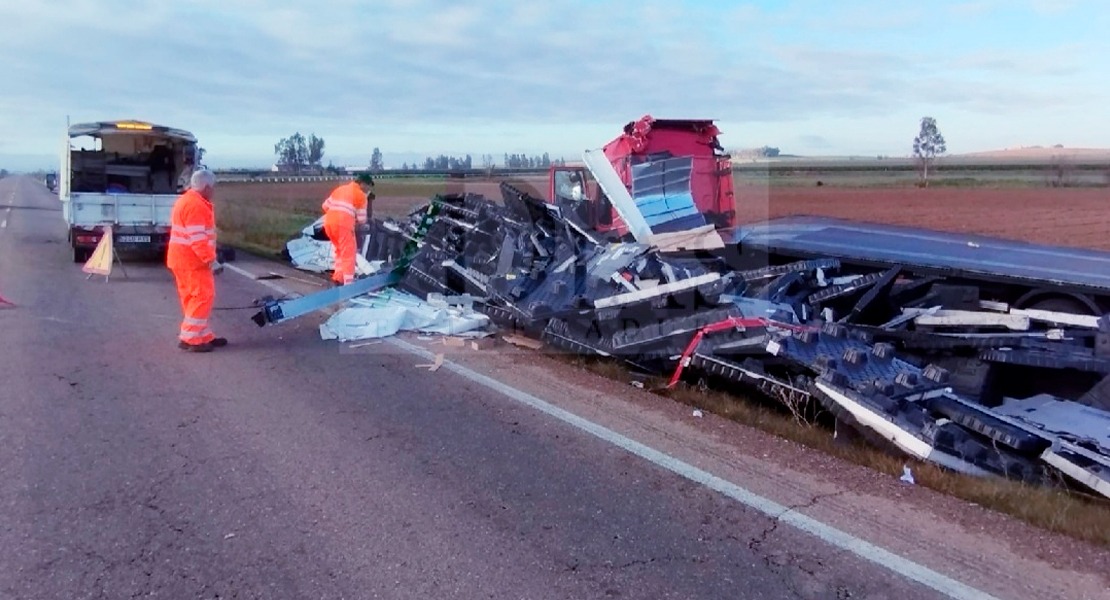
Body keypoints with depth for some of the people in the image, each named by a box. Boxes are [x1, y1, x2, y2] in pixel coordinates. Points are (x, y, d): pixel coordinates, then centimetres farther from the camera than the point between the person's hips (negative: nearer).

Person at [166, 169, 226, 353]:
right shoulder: (196, 205, -19)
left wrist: (208, 259, 22)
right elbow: (198, 239, -24)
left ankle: (203, 336, 20)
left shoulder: (186, 201, 16)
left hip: (183, 258, 11)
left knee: (193, 298, 13)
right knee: (203, 297, -7)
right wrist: (212, 261, -22)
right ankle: (190, 338, -5)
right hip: (192, 260, -11)